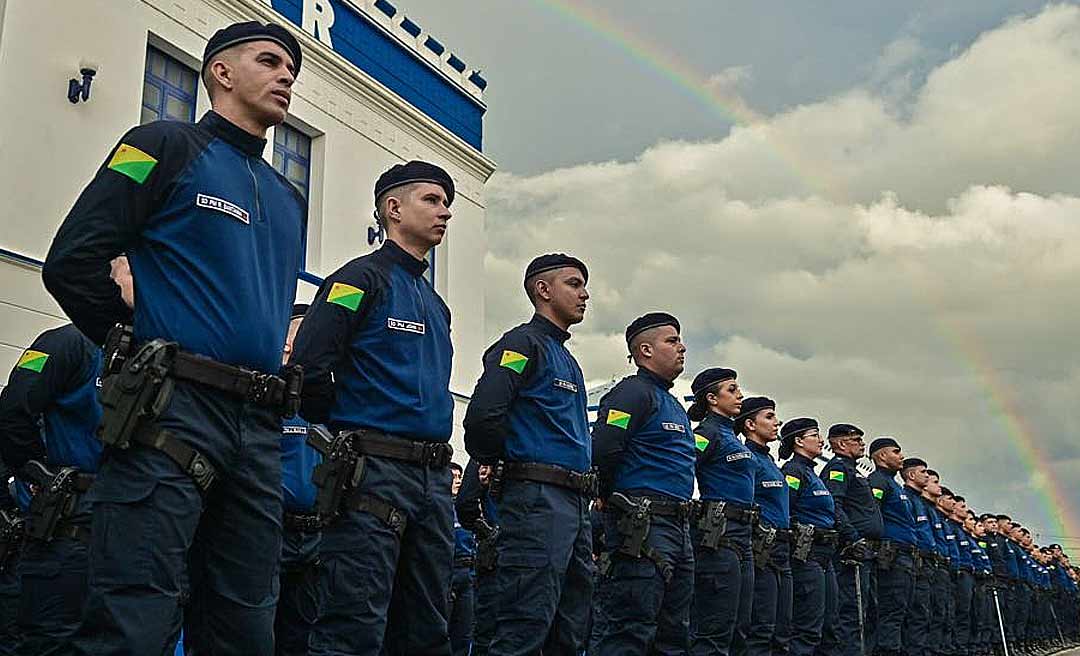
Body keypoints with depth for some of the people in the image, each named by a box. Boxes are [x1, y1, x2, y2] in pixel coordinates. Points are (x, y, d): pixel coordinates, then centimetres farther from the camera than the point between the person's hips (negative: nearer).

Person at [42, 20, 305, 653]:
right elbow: (73, 262, -5)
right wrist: (142, 349, 0)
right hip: (173, 412, -6)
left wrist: (276, 392, 15)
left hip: (260, 429, 7)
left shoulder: (289, 200, 24)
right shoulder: (167, 145, 4)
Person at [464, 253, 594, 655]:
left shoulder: (568, 360, 25)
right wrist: (508, 466, -4)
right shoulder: (523, 344, -4)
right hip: (537, 500, -10)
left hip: (576, 504, 10)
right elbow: (482, 418, -19)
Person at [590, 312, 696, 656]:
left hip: (679, 528, 10)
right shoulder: (634, 392, -8)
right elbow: (603, 451, -20)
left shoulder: (673, 405, 23)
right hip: (643, 526, -10)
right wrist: (614, 497, -6)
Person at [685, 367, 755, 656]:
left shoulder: (730, 434, 20)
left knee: (739, 627, 12)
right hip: (718, 534, -10)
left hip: (740, 535, 10)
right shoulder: (708, 432, -8)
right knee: (716, 631, -9)